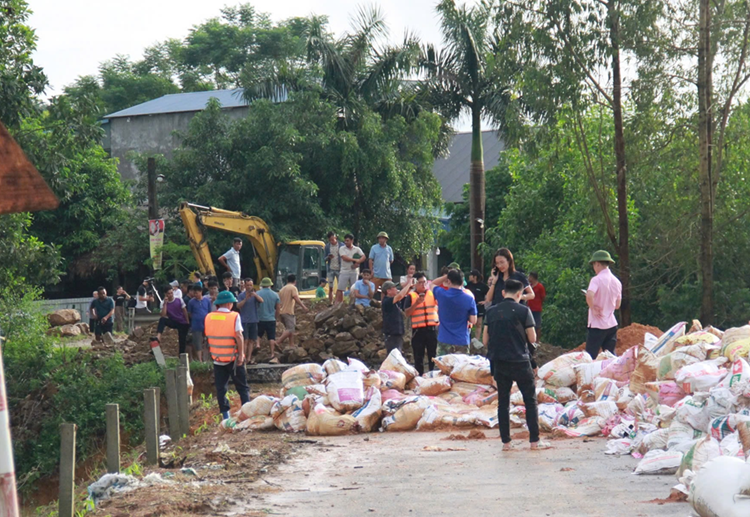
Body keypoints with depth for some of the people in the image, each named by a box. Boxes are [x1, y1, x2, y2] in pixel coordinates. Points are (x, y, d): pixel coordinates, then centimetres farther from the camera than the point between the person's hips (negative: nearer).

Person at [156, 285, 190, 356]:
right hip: (173, 322, 0)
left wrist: (188, 323, 1)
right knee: (162, 319, -29)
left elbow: (184, 311, 2)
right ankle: (158, 336, -43)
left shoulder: (179, 300, -7)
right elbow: (163, 315, -19)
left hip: (183, 323, 0)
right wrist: (165, 303, -24)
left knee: (182, 341, -3)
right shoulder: (164, 303, -7)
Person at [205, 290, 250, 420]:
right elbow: (239, 336, -16)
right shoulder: (234, 316, -11)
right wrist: (241, 354, -12)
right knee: (242, 386, 7)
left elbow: (207, 336, 8)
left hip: (217, 357, 3)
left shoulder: (209, 317, 1)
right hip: (233, 358, -3)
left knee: (220, 388, 8)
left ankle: (225, 415, 8)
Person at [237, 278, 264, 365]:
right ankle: (244, 358, -7)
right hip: (244, 321, -4)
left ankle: (249, 358, 8)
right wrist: (246, 299, -26)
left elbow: (261, 301, -11)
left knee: (251, 340, 4)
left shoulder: (255, 294, 7)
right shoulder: (241, 295, -2)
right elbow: (238, 306, -13)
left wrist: (255, 295, -29)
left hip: (254, 320, 4)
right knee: (245, 340, -7)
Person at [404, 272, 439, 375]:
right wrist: (416, 303, -16)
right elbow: (407, 313, -5)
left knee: (433, 356, 7)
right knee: (418, 357, 5)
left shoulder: (433, 293, 8)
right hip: (418, 330, -2)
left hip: (432, 329, 2)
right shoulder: (411, 296, 2)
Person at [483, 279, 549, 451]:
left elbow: (485, 340, 5)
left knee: (503, 402, 10)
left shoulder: (491, 311, 4)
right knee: (530, 400, 6)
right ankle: (534, 441, 5)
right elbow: (532, 338, -5)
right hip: (520, 362, -3)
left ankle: (505, 442, 9)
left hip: (499, 363, 3)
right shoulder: (523, 311, -7)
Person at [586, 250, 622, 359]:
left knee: (590, 357, -2)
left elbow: (589, 295, -30)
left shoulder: (597, 279, -12)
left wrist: (593, 308, -15)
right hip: (612, 324, 7)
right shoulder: (616, 281, 9)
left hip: (597, 325, -7)